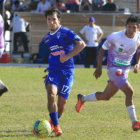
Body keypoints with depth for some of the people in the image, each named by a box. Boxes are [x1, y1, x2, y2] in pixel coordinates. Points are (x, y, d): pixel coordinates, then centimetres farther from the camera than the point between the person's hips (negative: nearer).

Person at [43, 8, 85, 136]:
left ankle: (53, 122, 30)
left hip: (67, 71, -3)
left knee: (62, 101, 0)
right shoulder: (47, 38, 13)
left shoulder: (66, 33, -6)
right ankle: (56, 126, -20)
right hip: (54, 70, 3)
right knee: (51, 94, -23)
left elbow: (81, 44, -16)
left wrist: (68, 56, -20)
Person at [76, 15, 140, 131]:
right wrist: (99, 68, -2)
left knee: (105, 96, 14)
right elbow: (103, 49, -4)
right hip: (114, 69, -6)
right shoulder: (116, 37, -18)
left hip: (125, 69, 6)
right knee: (129, 92, -21)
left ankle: (82, 99, 39)